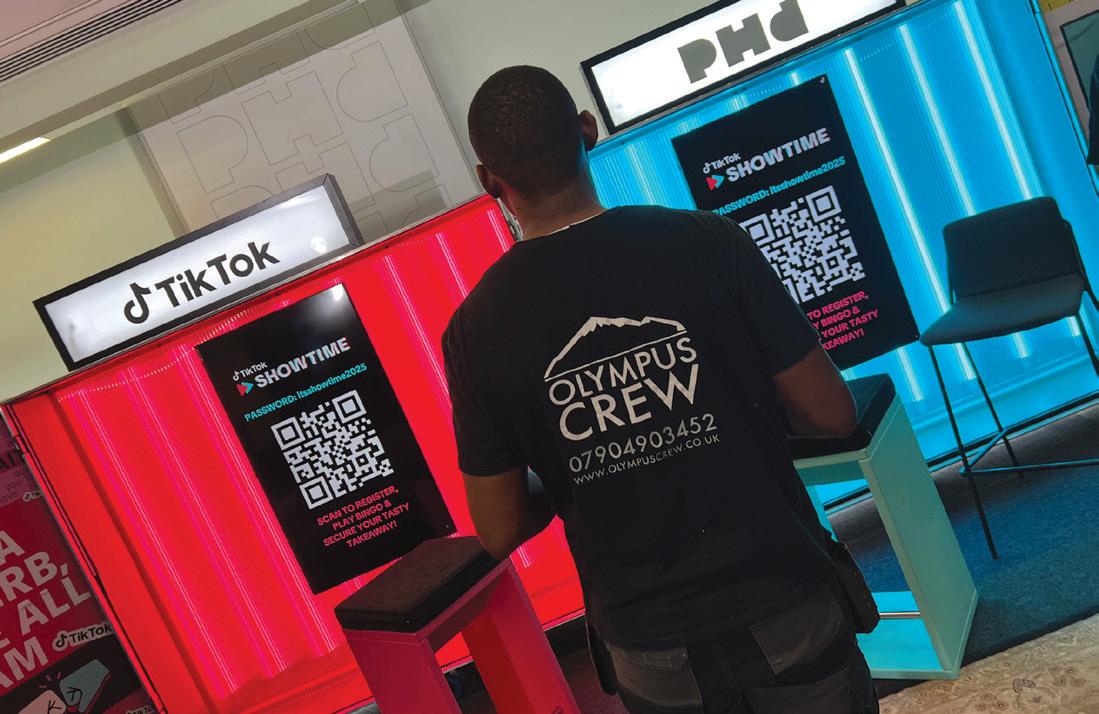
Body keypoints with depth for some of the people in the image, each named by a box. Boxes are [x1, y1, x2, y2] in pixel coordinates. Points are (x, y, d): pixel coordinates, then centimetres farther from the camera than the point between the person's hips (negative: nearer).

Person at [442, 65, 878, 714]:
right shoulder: (707, 242, -14)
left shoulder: (476, 331, -11)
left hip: (650, 650, 1)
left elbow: (501, 531, -5)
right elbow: (832, 414, -8)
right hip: (784, 610, -1)